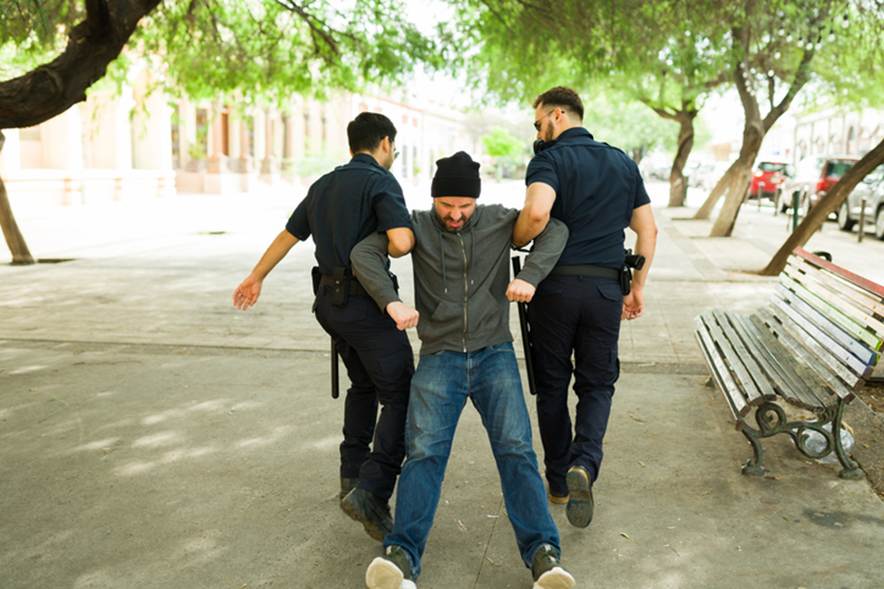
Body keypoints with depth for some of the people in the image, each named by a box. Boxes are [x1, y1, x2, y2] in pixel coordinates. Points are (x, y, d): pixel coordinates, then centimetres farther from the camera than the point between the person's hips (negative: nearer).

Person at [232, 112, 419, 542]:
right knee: (399, 397, -3)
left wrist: (256, 277, 39)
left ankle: (352, 476, 31)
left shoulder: (324, 185, 15)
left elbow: (288, 235, 26)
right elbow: (401, 242, -26)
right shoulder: (380, 182, -10)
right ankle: (371, 493, -15)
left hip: (330, 300, 8)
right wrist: (384, 246, -1)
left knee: (363, 385, 25)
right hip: (366, 302, -8)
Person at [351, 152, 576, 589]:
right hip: (439, 357, 0)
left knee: (515, 448, -15)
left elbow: (555, 230, 1)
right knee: (424, 452, -16)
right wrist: (391, 300, -22)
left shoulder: (499, 221, 6)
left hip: (494, 353, 0)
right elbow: (363, 253, -4)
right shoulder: (418, 226, 5)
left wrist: (529, 276, -18)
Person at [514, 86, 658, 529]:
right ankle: (585, 462, -12)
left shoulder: (550, 160, -6)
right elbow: (648, 230, 12)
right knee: (597, 384, 13)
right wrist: (638, 286, 19)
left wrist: (515, 240, -7)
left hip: (556, 285, -3)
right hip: (605, 288, 3)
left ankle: (558, 480, 20)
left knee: (552, 385, 12)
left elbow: (537, 212, -27)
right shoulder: (622, 163, 12)